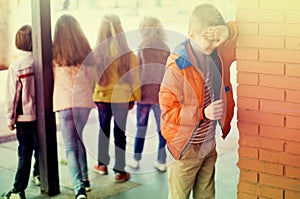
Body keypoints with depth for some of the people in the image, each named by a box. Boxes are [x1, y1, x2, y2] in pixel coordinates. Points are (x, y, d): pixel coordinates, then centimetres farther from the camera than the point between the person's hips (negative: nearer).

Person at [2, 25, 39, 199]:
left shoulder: (16, 67, -14)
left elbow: (12, 96, -8)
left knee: (25, 153, 1)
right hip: (42, 115, 3)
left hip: (24, 117, -2)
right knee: (40, 147, 21)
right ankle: (38, 175, 39)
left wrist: (11, 119, 4)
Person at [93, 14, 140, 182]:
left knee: (104, 129, 19)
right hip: (122, 97, -1)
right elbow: (134, 77, -5)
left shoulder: (97, 53, -12)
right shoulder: (127, 54, -13)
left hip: (102, 96, 1)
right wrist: (135, 97, 8)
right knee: (120, 132, 6)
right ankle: (120, 171, 11)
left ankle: (102, 164, 31)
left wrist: (91, 96, 9)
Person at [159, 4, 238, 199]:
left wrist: (226, 32, -12)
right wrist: (203, 112, -32)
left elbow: (236, 28, 11)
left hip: (210, 144, 6)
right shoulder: (177, 68, -22)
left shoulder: (217, 54, -4)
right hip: (186, 148, -6)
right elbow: (168, 112, -21)